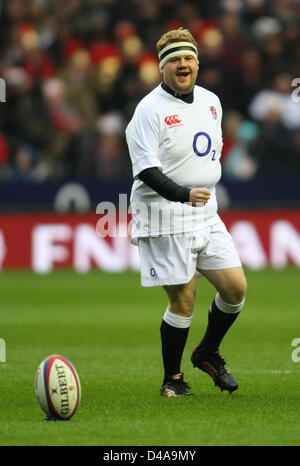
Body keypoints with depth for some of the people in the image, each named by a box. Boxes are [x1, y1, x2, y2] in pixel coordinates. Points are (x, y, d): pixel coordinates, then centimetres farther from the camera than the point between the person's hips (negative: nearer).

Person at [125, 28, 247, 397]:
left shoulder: (211, 102, 11)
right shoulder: (150, 110, -12)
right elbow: (146, 169, -18)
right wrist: (183, 194, -30)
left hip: (206, 213, 7)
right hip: (166, 216, -7)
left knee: (235, 287, 1)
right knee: (183, 301, -6)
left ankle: (208, 353, 26)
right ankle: (172, 379, 10)